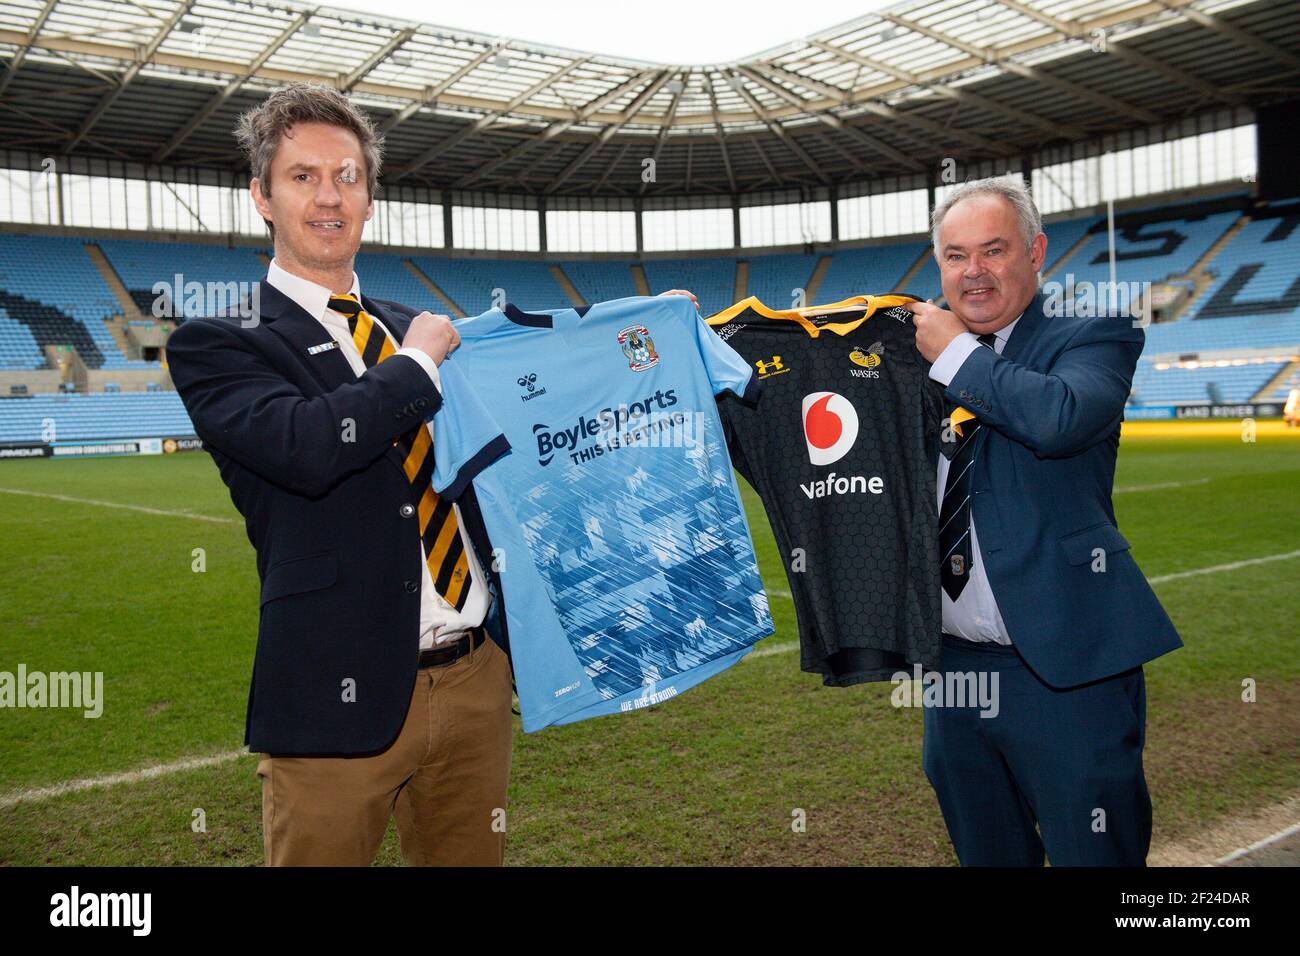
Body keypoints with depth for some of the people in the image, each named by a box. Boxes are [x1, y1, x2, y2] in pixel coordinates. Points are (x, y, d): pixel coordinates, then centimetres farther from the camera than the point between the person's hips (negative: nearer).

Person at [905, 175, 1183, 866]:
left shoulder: (1094, 335, -6)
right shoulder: (925, 355, 12)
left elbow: (1060, 417, -28)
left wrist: (956, 353, -14)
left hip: (1064, 666, -6)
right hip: (953, 665, 6)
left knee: (1095, 855, 5)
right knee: (983, 851, 21)